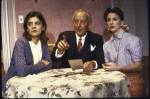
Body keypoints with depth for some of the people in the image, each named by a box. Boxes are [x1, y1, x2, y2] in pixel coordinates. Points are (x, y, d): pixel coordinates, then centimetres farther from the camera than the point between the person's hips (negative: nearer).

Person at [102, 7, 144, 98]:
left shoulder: (132, 39, -3)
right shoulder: (106, 46, 15)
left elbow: (139, 66, -7)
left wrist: (118, 68, -20)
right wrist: (105, 66, -8)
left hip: (132, 81, -4)